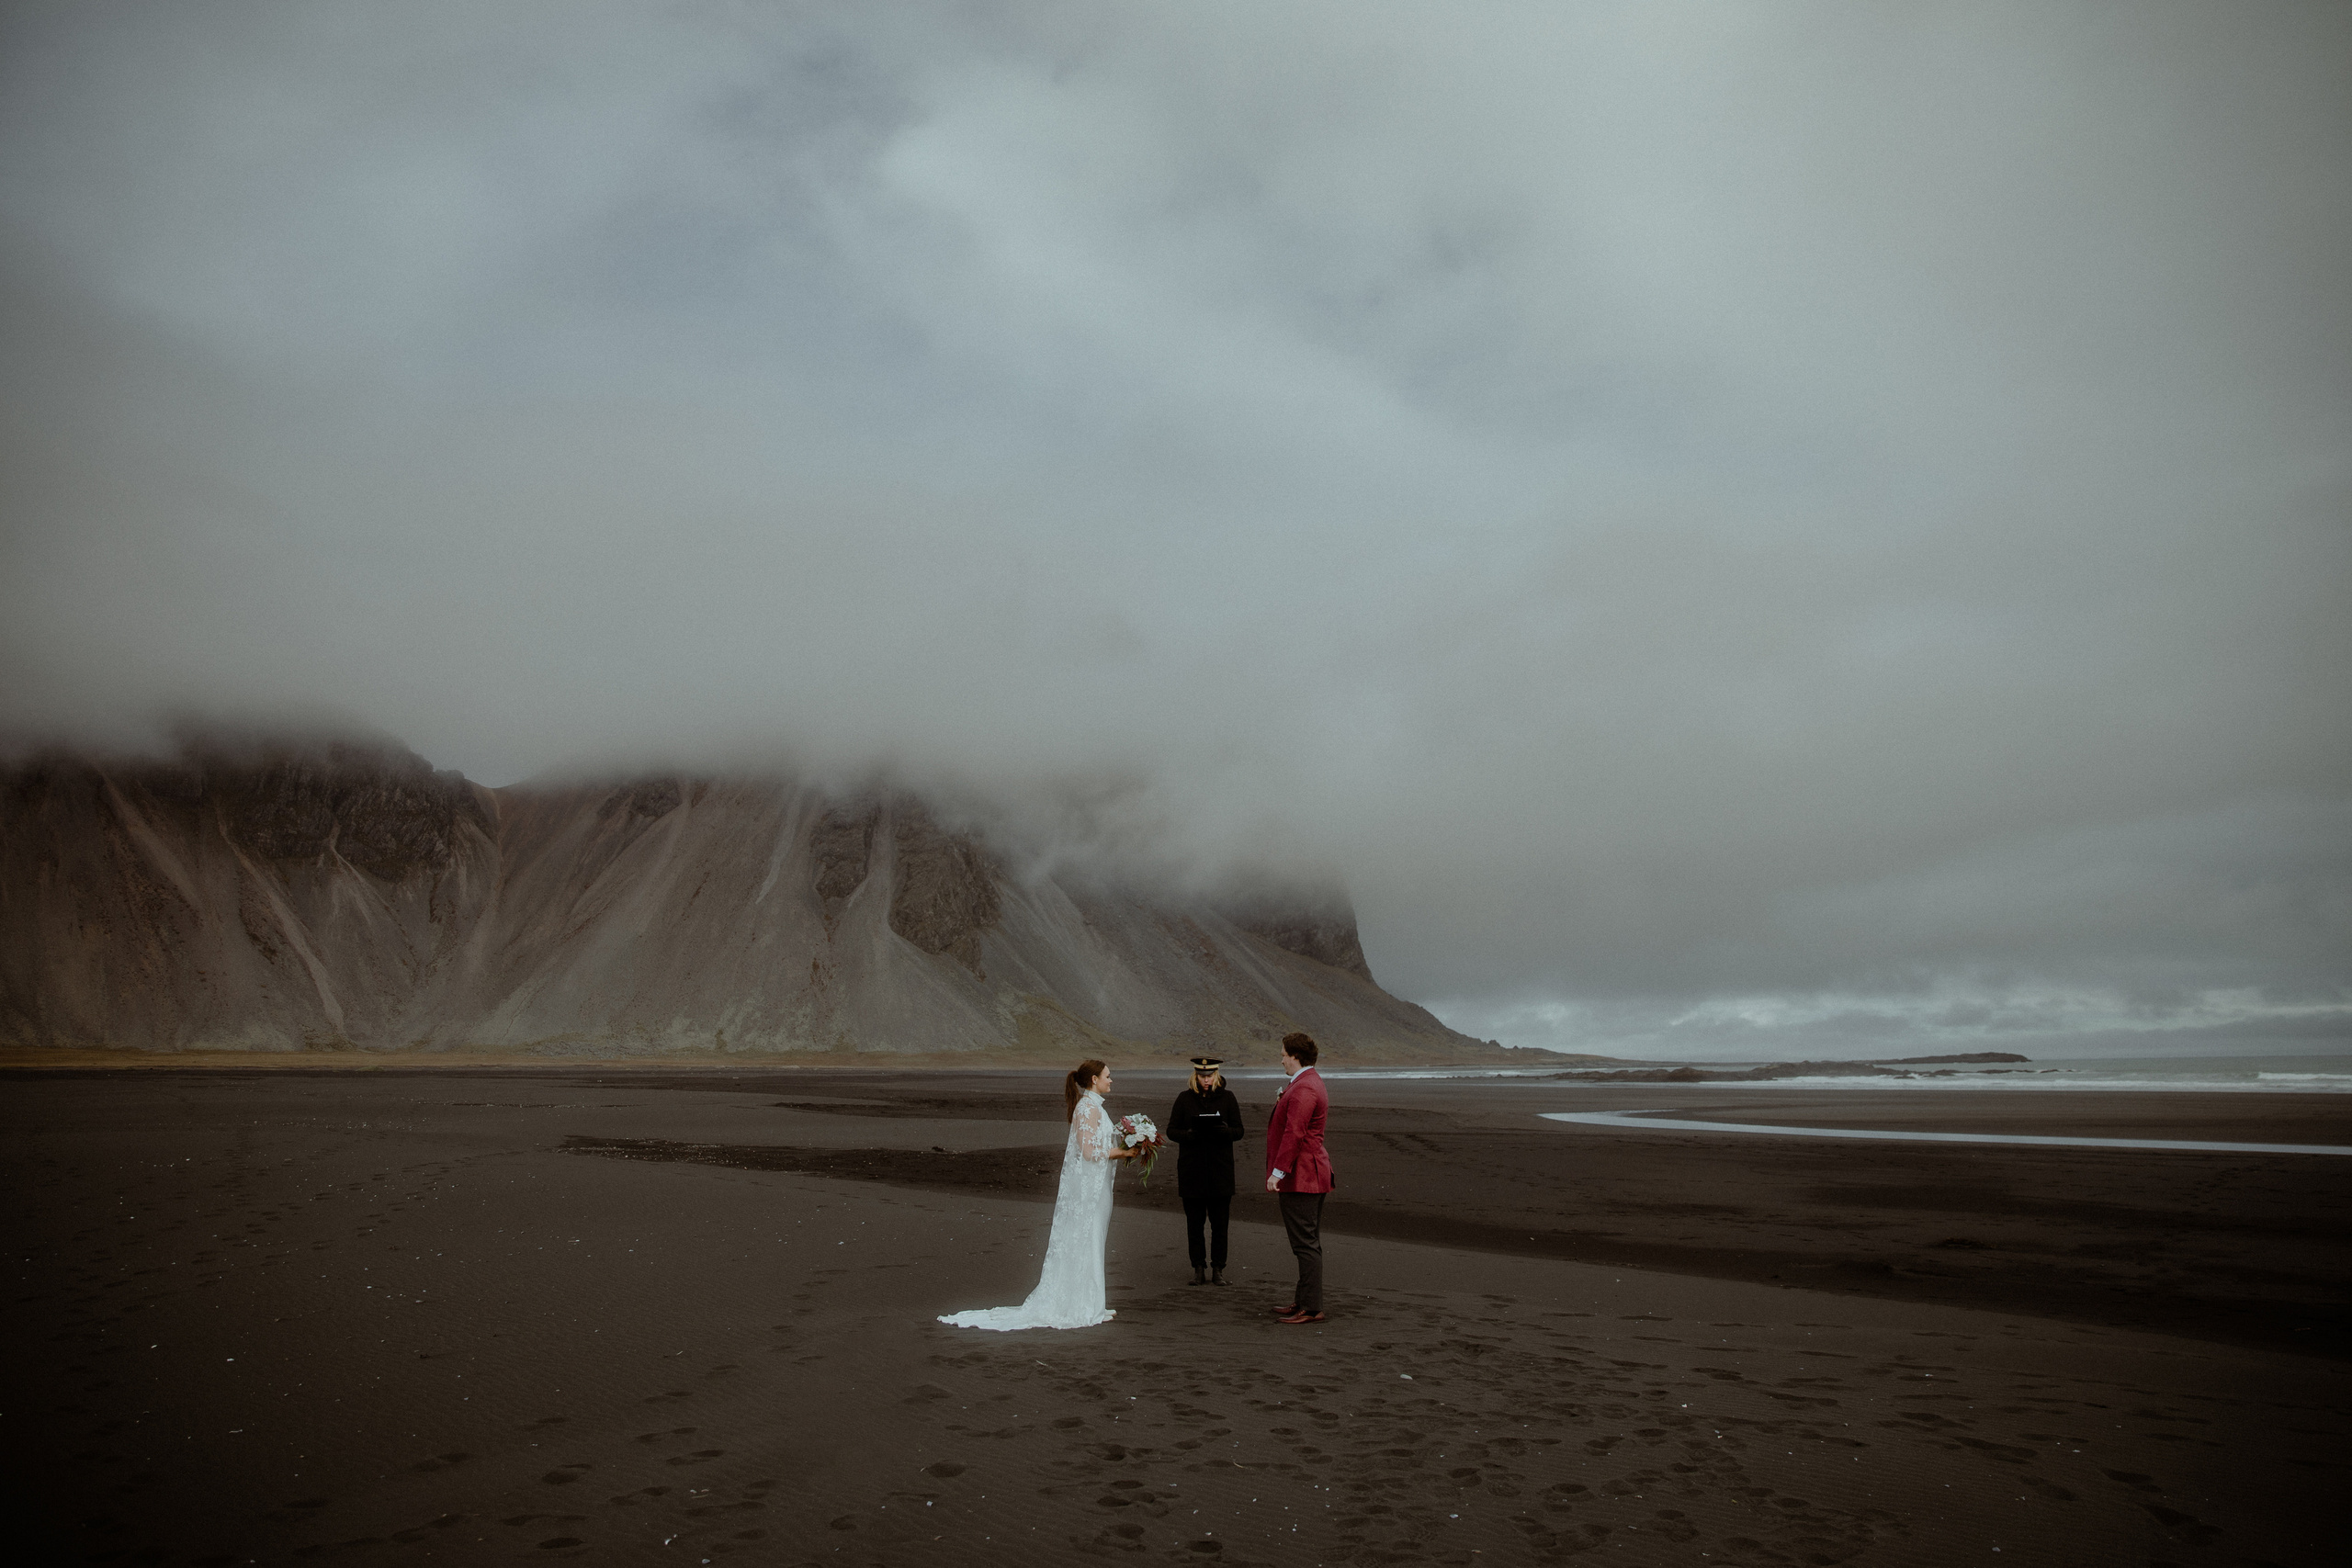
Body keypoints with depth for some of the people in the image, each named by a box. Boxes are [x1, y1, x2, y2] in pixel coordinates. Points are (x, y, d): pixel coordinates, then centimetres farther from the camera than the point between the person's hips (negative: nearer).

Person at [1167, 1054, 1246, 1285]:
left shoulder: (1227, 1097, 5)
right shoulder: (1185, 1099, 5)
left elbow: (1239, 1131, 3)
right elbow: (1171, 1130, 5)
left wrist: (1225, 1131, -19)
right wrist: (1188, 1135, -16)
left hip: (1220, 1169, 0)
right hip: (1191, 1169, 0)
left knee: (1220, 1222, -1)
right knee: (1194, 1221, 2)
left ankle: (1218, 1268, 10)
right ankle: (1199, 1268, 13)